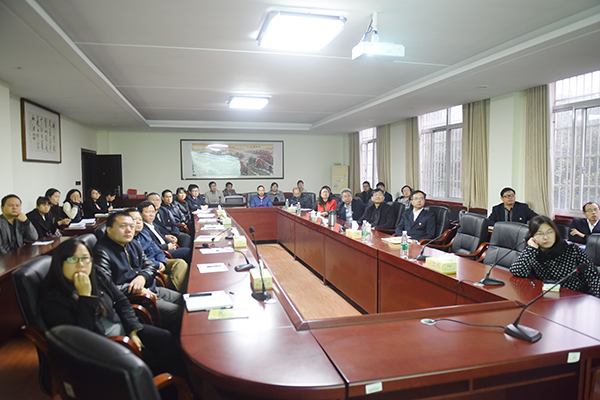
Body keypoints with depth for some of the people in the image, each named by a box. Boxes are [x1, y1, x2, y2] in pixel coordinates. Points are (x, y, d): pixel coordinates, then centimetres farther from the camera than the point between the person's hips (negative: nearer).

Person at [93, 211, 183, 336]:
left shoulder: (134, 244, 11)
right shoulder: (102, 253, -16)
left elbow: (150, 266, 17)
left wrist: (142, 277, -7)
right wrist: (135, 289, -20)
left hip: (150, 290, 9)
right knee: (178, 313, -20)